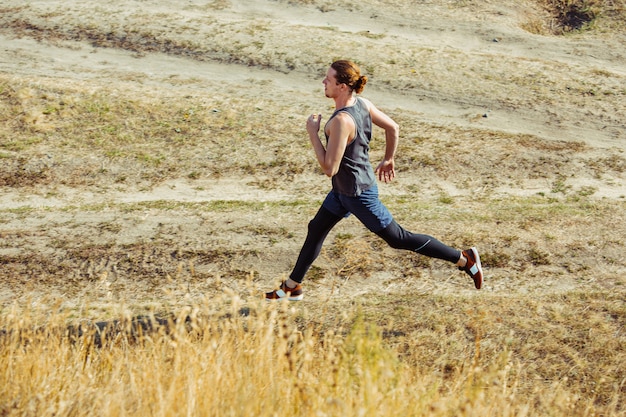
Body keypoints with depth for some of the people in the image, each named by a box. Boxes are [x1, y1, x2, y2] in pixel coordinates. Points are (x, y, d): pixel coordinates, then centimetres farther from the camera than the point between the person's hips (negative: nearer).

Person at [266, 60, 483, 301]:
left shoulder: (341, 121, -32)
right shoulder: (362, 104, -6)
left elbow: (329, 169, -29)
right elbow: (393, 128, 7)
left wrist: (313, 133, -22)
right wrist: (388, 160, 22)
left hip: (357, 193, -10)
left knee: (399, 239, 3)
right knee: (316, 230, 19)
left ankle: (464, 259, 12)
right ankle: (292, 287, 34)